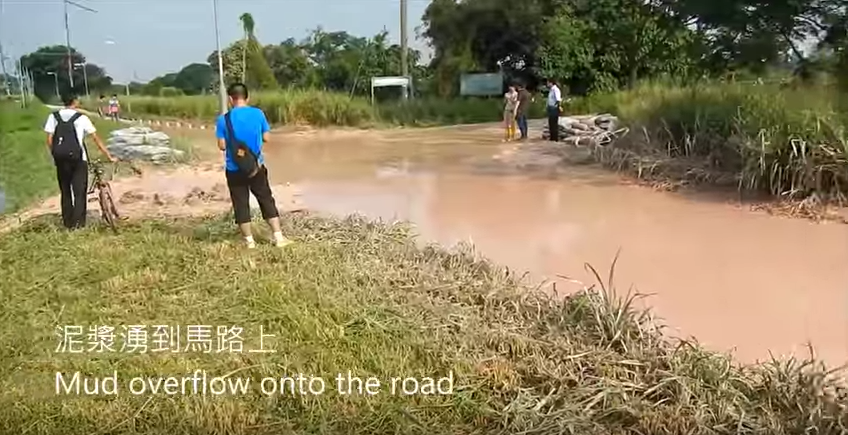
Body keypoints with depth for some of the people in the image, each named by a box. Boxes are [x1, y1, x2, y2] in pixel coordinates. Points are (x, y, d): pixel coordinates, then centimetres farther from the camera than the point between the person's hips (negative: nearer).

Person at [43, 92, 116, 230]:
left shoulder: (53, 116, 5)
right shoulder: (81, 117, -3)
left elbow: (49, 140, 0)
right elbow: (96, 139, -2)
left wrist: (55, 155, 13)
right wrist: (109, 156, 2)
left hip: (61, 158, 3)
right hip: (78, 158, -3)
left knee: (65, 191, 14)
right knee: (79, 191, 3)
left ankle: (68, 222, 18)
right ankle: (78, 222, -2)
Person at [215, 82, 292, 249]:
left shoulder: (224, 119, -8)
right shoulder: (258, 114, -5)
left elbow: (222, 146, -7)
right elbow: (266, 138, 1)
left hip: (234, 169, -1)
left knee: (241, 204, 10)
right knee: (267, 200, 12)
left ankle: (249, 241, 15)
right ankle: (279, 237, 12)